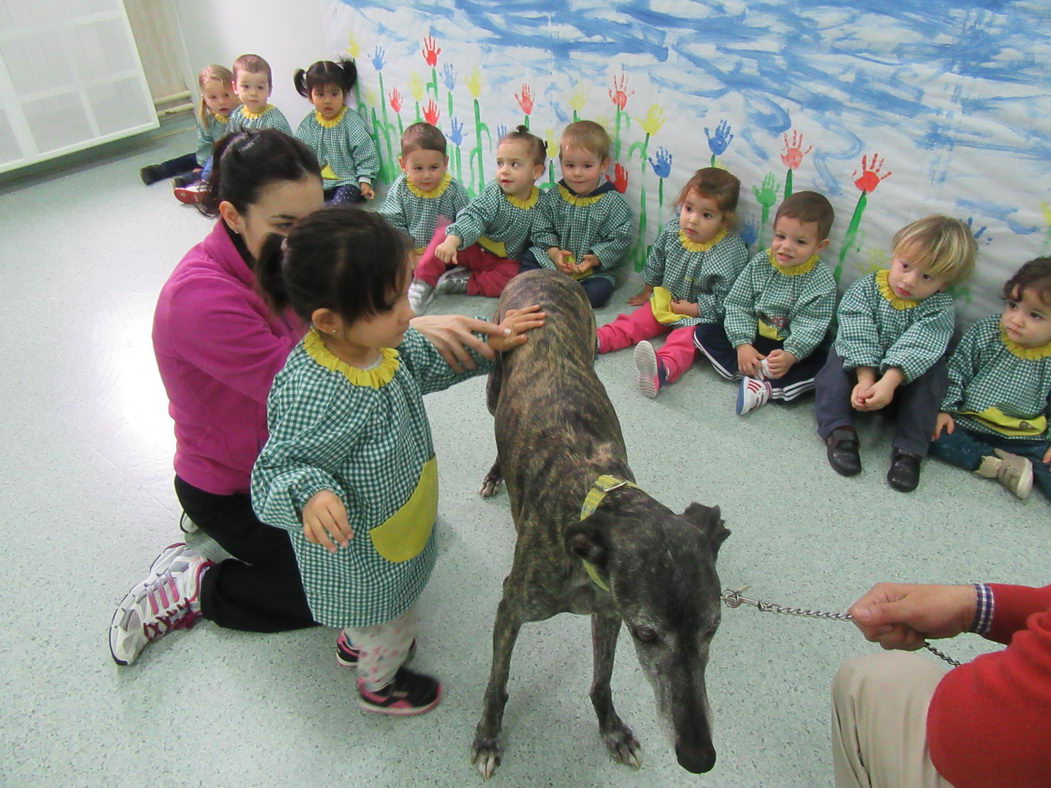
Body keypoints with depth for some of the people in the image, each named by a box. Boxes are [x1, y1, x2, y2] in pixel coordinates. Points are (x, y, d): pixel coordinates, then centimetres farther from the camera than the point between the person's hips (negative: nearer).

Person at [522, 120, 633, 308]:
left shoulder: (613, 203, -8)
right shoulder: (553, 197, 1)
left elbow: (621, 240, -11)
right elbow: (541, 230, 3)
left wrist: (595, 259, -23)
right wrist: (553, 252, -15)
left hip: (595, 270, -3)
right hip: (552, 260, 3)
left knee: (599, 292, -29)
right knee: (527, 260, -13)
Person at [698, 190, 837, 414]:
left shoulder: (822, 283, -12)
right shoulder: (759, 263, -5)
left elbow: (809, 329, -17)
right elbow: (737, 306, -7)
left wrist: (790, 356, -34)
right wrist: (743, 344, -21)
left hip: (789, 348, -2)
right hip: (751, 339, 3)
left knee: (826, 362, -28)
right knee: (705, 331, -14)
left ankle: (767, 388, -33)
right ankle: (753, 372, -26)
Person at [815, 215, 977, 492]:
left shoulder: (939, 309, -11)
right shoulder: (865, 288, -9)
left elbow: (915, 348, -28)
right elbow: (859, 337, -21)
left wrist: (888, 382, -44)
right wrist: (865, 380, -35)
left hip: (905, 378, 0)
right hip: (859, 368, 0)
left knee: (931, 371, -27)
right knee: (839, 359, -27)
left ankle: (910, 448, -27)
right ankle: (839, 431, -31)